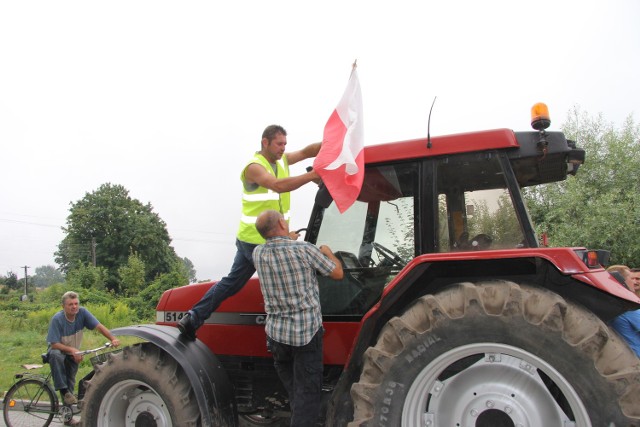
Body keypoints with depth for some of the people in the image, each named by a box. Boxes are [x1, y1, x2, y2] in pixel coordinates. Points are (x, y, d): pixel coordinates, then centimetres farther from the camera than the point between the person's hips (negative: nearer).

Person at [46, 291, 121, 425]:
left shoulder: (82, 312, -21)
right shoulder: (57, 319, -28)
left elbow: (99, 326, -27)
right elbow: (54, 344, -26)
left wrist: (112, 338, -43)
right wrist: (72, 350, -41)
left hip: (73, 355, 3)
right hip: (59, 351, -3)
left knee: (70, 383, 8)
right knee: (55, 354, -38)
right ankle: (64, 391, -29)